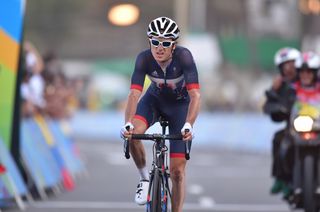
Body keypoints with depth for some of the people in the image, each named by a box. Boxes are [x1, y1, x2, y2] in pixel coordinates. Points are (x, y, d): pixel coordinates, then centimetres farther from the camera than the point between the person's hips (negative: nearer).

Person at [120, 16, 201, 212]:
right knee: (132, 134, -30)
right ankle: (145, 178, -4)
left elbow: (195, 95, -39)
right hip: (155, 100, 2)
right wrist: (128, 124, -49)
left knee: (177, 170, -7)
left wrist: (188, 125, -53)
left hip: (180, 104, -1)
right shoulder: (144, 59, -27)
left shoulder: (183, 56, -33)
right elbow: (134, 94, -34)